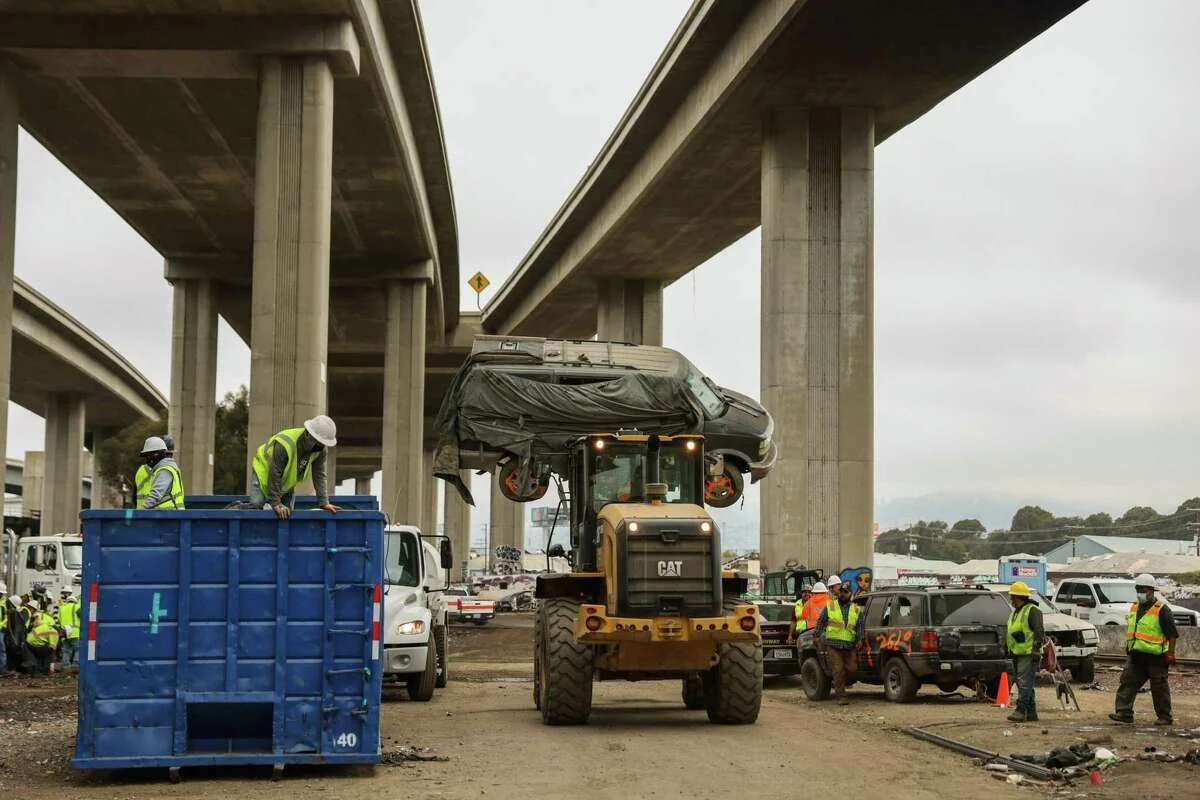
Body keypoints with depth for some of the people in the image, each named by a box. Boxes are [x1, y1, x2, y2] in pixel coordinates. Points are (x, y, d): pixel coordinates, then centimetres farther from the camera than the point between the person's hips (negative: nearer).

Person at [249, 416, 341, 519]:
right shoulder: (285, 444, -39)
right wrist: (275, 504, -32)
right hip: (264, 473, -6)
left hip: (287, 483, 6)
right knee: (257, 505, -17)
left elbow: (319, 475, -15)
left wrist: (324, 503, -21)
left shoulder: (320, 449, -20)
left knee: (288, 513, -2)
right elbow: (274, 475, -34)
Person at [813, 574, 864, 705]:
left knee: (852, 668, -1)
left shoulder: (857, 609, 11)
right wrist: (818, 636, 2)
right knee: (838, 670, -6)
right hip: (833, 644, -2)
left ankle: (837, 684, 27)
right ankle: (841, 696, -2)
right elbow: (820, 622, 10)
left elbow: (860, 626, 8)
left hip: (850, 645, 2)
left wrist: (859, 640, -6)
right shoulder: (829, 606, 8)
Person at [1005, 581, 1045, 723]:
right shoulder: (1015, 613, 21)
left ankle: (1021, 710, -18)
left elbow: (1039, 632, -16)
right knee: (1025, 684, 11)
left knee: (1024, 683, -14)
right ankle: (1031, 712, 14)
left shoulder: (1032, 611, -10)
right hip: (1017, 653, 10)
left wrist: (1036, 649, -21)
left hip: (1028, 654, -10)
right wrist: (1011, 650, 24)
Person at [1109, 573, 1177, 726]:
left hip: (1155, 657, -7)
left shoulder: (1161, 610, -10)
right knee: (1128, 683, -1)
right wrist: (1128, 648, 22)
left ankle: (1165, 717, 11)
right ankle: (1124, 712, -1)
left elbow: (1172, 633, -10)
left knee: (1159, 688, 2)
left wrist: (1170, 653, -13)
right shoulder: (1134, 608, 13)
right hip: (1136, 655, 7)